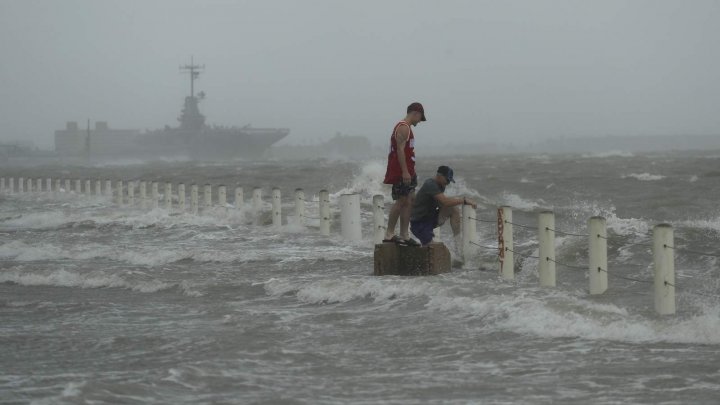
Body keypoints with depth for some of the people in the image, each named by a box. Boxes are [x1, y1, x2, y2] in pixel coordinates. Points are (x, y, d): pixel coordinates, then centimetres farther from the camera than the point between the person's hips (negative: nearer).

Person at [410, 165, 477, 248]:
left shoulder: (440, 185, 8)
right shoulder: (430, 185, -23)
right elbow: (445, 202, -31)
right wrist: (464, 200, -27)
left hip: (431, 218, 9)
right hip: (419, 222, -9)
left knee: (454, 209, -11)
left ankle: (458, 241, -9)